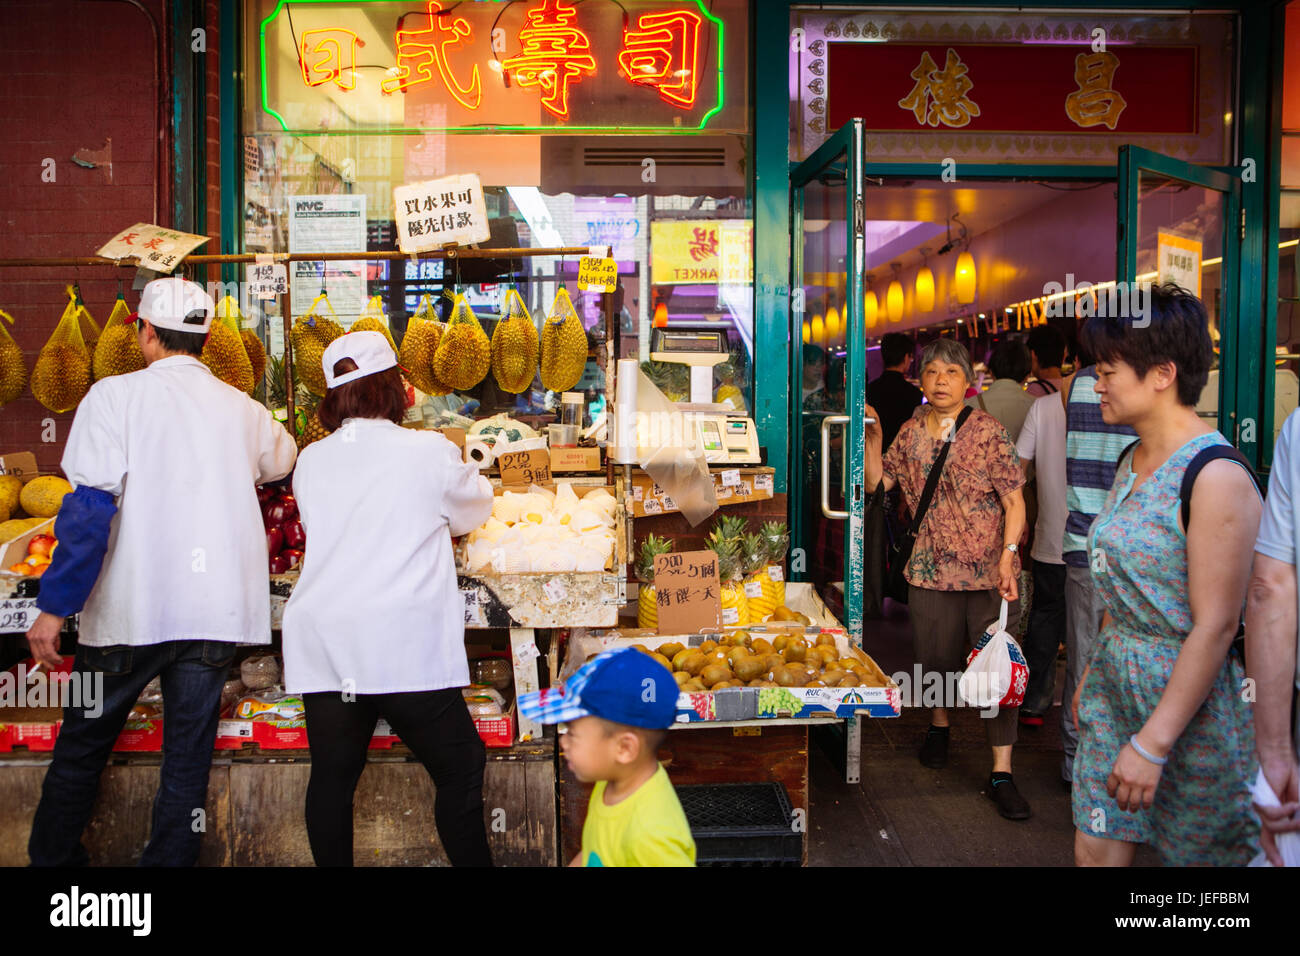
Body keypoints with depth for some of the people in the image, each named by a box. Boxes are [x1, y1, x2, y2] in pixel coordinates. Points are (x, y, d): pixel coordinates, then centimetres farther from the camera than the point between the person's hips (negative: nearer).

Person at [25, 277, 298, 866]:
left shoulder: (116, 395, -5)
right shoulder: (241, 409, 7)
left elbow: (90, 508, -13)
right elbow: (281, 459, 29)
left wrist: (54, 606, -10)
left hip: (132, 607, -2)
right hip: (217, 609, 3)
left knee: (82, 745, 16)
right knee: (188, 756, 11)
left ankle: (51, 857, 30)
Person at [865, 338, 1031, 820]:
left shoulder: (988, 432, -5)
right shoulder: (910, 433, 8)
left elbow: (1014, 501, -7)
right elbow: (877, 482, 13)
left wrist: (1008, 554, -18)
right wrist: (872, 438, 2)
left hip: (989, 569, -3)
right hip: (932, 568, 3)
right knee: (937, 658, 14)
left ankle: (1002, 773, 1)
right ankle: (939, 724, 44)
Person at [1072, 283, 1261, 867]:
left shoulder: (1216, 476, -19)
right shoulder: (1132, 462, 8)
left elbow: (1215, 626, -22)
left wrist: (1153, 742, -22)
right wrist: (1092, 672, 19)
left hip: (1189, 696, -7)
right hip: (1115, 682, 8)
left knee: (1194, 851, 9)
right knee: (1094, 847, 9)